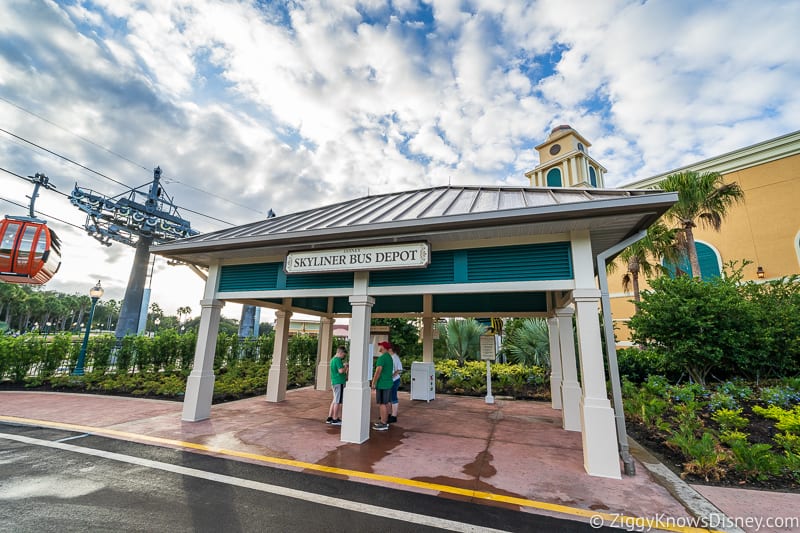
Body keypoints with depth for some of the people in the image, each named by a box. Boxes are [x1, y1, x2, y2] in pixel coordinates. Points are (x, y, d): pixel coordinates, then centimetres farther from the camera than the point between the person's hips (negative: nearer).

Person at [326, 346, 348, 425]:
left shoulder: (333, 359, 16)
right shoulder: (338, 359, -15)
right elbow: (341, 371, -23)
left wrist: (344, 366, 14)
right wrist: (346, 366, -6)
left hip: (334, 382, 10)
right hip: (339, 382, -10)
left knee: (335, 401, 15)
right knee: (338, 401, -2)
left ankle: (329, 418, 18)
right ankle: (335, 419, 4)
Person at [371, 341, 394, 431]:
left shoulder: (382, 358, -17)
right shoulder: (389, 357, 12)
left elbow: (378, 372, -21)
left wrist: (373, 383, -13)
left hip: (382, 385, -9)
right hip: (388, 383, 9)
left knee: (382, 404, -3)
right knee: (386, 403, 15)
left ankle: (383, 424, 1)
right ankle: (385, 421, 23)